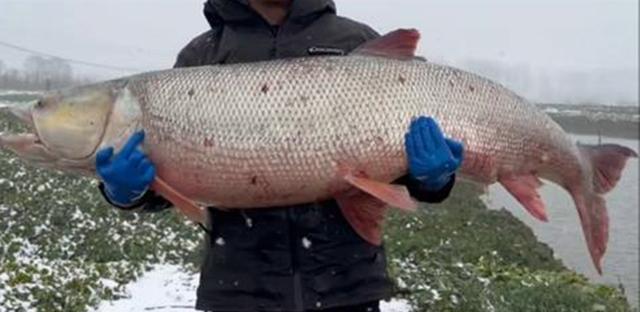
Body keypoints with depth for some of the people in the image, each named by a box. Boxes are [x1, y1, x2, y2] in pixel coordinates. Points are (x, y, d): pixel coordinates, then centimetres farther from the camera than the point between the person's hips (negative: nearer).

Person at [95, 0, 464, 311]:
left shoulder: (357, 42, 6)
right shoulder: (201, 55, 7)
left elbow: (404, 136, 7)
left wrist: (430, 178, -14)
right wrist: (128, 190, -15)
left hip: (346, 282, 0)